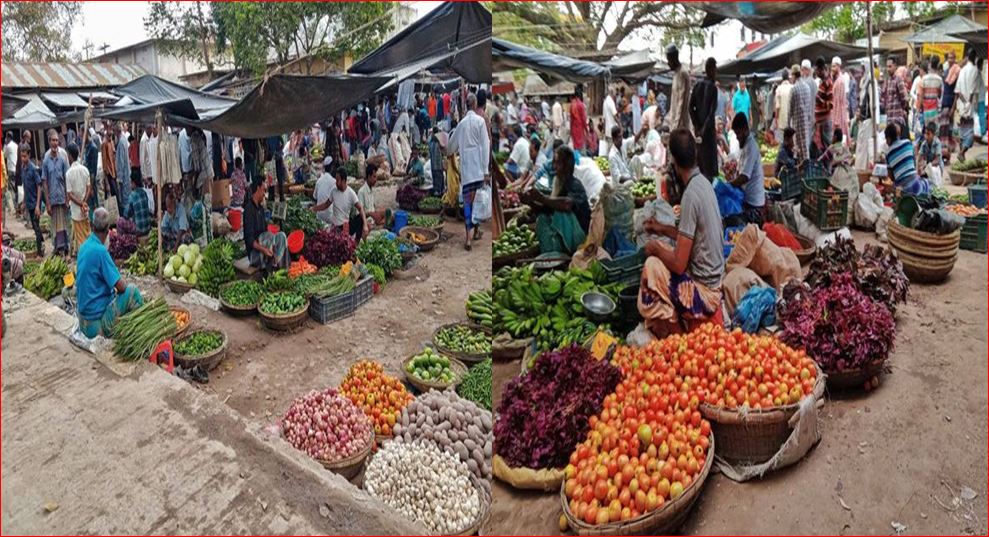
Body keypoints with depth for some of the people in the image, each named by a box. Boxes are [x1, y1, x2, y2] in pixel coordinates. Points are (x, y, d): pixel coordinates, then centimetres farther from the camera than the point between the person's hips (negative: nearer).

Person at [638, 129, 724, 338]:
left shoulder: (691, 194, -24)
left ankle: (670, 335, 2)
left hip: (704, 292, -9)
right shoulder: (704, 183, 4)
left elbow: (679, 264, -23)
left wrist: (656, 248, -6)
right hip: (713, 280, 9)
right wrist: (661, 228, 25)